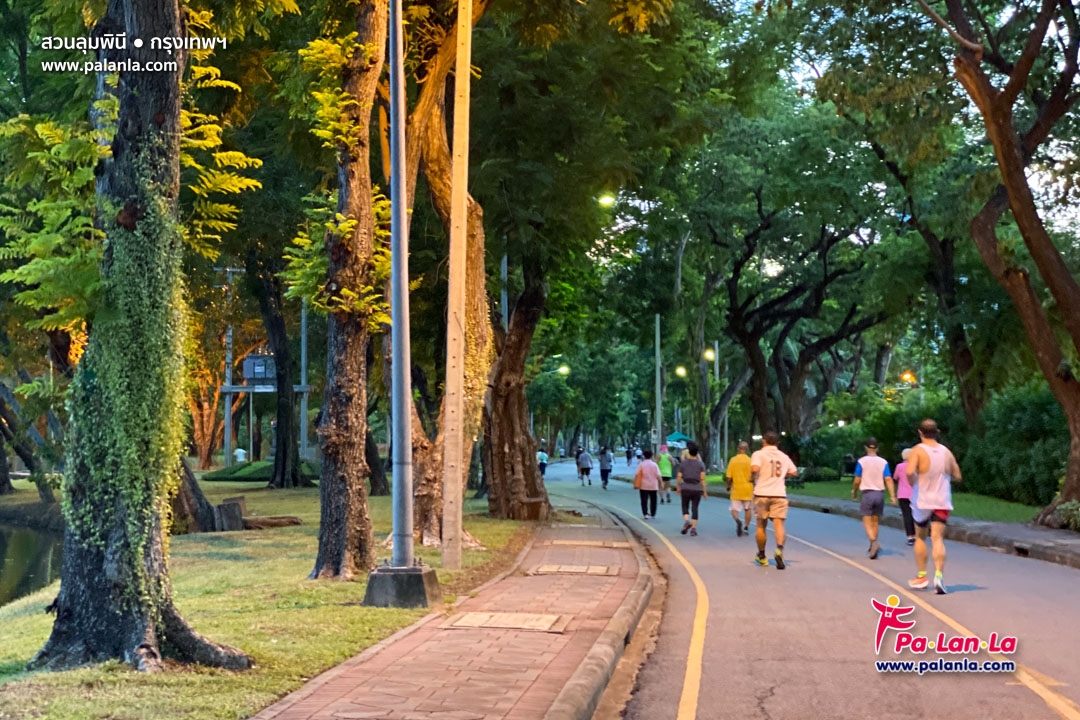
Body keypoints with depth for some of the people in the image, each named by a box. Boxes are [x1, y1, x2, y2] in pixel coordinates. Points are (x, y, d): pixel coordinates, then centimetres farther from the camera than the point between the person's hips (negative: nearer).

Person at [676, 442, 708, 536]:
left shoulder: (683, 463, -1)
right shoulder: (701, 464, -2)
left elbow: (679, 477, -1)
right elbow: (702, 478, -6)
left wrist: (678, 488, 11)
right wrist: (704, 491, 0)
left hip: (685, 489, 0)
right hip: (697, 489, 0)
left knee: (685, 507, 12)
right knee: (694, 509, 7)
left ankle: (686, 521, -14)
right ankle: (693, 528, 2)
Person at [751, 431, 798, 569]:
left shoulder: (759, 454, -1)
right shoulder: (784, 456, 14)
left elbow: (755, 468, -18)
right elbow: (794, 472, 19)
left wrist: (752, 478, 0)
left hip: (762, 493, -2)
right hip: (780, 494, 2)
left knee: (761, 525, 12)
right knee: (779, 524, -6)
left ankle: (761, 556, 23)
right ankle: (779, 549, -32)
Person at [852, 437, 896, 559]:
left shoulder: (861, 461, -5)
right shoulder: (883, 462, 2)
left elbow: (857, 480, -5)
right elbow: (888, 480, -5)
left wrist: (854, 492, 12)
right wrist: (892, 496, -6)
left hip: (867, 493, -3)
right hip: (880, 493, 3)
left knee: (867, 522, -1)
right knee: (875, 521, 14)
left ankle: (874, 542, -25)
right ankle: (872, 549, 20)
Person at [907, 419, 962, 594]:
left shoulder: (918, 450, -8)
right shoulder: (946, 452, 5)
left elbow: (910, 472, -25)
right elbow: (957, 476, 11)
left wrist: (914, 485, -7)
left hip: (922, 501, -2)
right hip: (942, 502, 2)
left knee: (920, 537, 16)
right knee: (937, 539, -4)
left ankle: (922, 576, 19)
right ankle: (939, 574, -23)